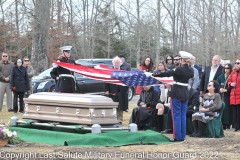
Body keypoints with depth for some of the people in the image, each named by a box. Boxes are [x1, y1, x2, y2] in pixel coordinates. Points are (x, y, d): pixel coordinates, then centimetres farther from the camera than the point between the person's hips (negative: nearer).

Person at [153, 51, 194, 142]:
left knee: (177, 115, -2)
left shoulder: (179, 69, -16)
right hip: (185, 93, 7)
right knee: (183, 115, 11)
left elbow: (166, 74, -13)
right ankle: (182, 136, 13)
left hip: (177, 93, -7)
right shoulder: (190, 70, 4)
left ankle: (177, 137, -2)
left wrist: (154, 75, -5)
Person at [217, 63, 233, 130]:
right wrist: (220, 89, -3)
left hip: (228, 96, -4)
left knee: (228, 110, -7)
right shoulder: (221, 76, 15)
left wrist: (226, 90, -13)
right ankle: (223, 124, 3)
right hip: (221, 96, 4)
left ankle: (228, 125, -2)